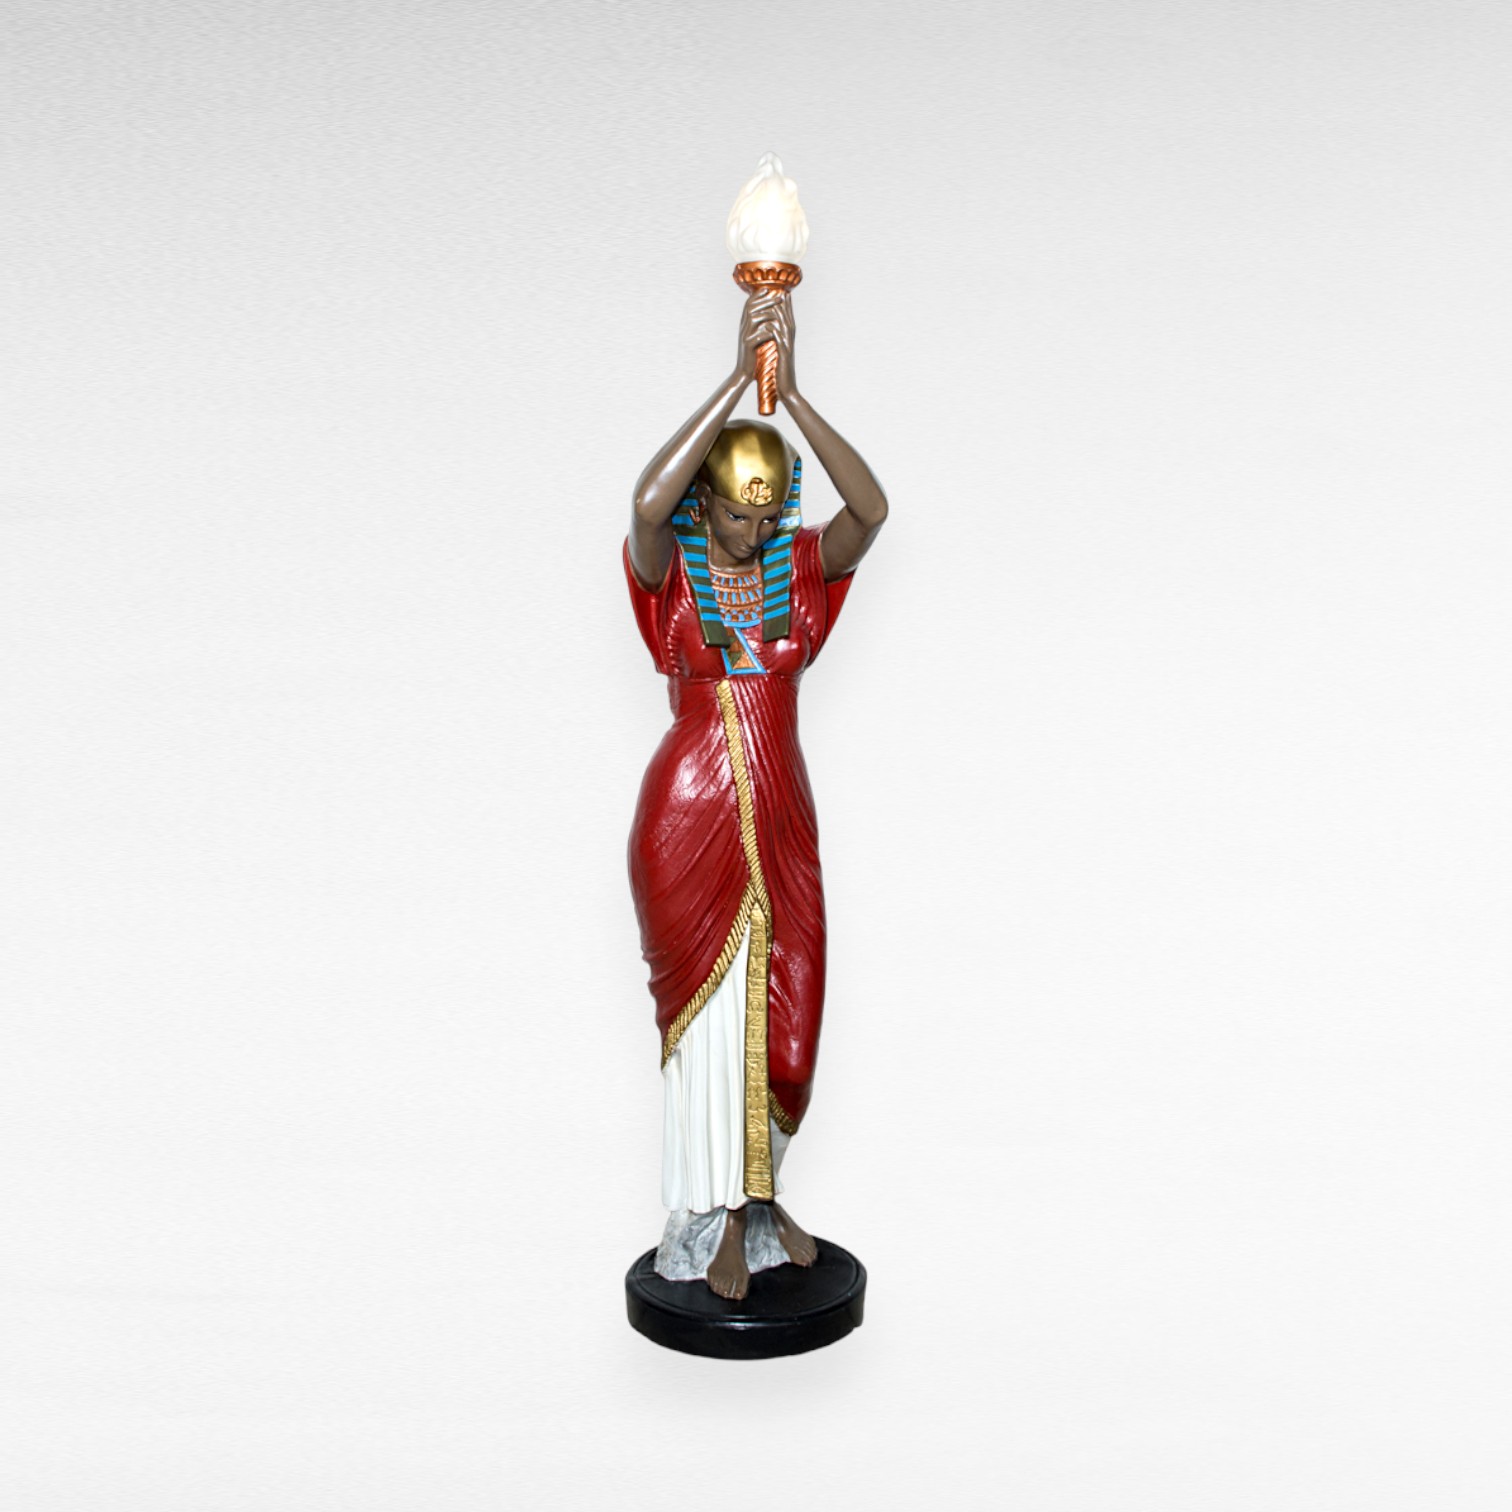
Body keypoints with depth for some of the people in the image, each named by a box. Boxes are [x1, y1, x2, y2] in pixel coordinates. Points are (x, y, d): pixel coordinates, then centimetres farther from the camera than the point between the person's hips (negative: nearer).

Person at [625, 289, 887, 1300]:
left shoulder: (805, 566, 1)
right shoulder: (669, 571, -7)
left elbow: (873, 509, -20)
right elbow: (648, 501, -30)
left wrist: (792, 392, -26)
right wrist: (740, 379, -30)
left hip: (781, 813, 3)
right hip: (689, 812, -3)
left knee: (784, 1005, 11)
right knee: (707, 1007, 4)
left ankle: (760, 1194, 30)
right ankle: (720, 1220, 17)